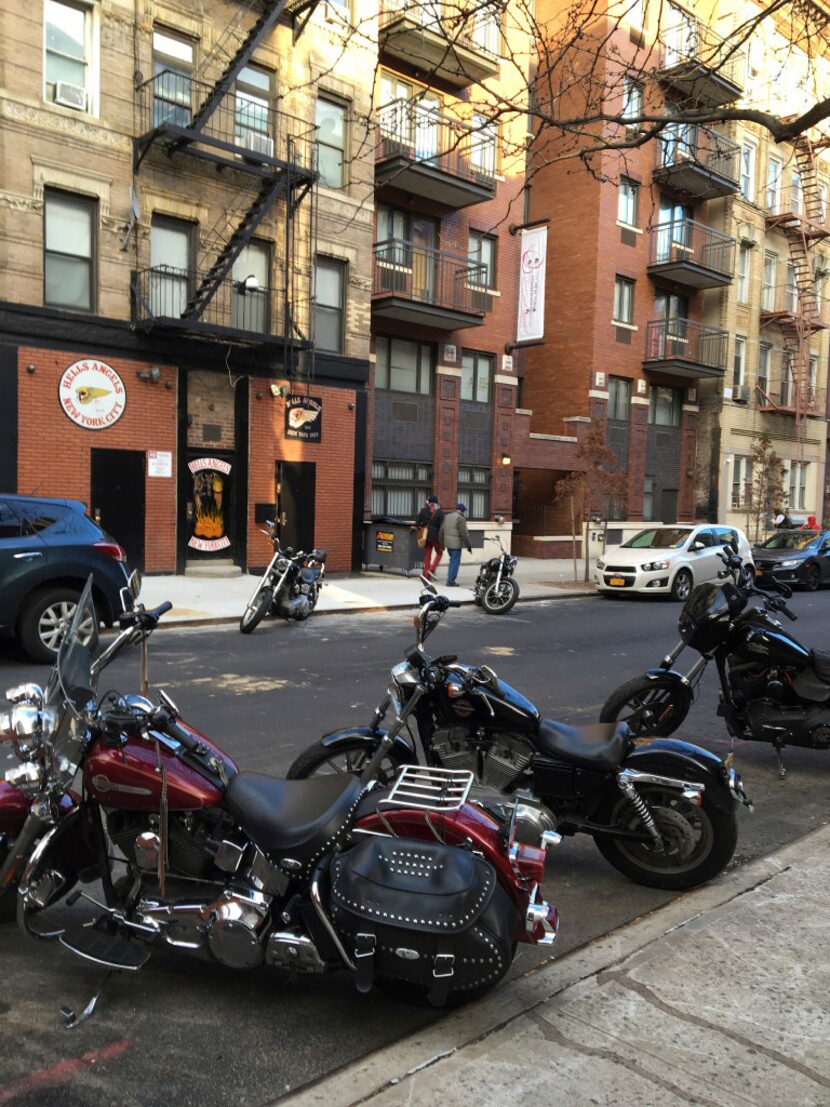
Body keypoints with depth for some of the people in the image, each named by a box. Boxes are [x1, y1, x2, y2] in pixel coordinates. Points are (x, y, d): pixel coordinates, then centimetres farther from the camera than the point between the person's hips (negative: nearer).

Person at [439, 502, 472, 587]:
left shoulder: (447, 516, 13)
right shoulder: (460, 518, -11)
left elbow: (441, 531, 16)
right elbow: (464, 534, -14)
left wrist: (442, 543, 24)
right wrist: (468, 546, -7)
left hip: (447, 543, 8)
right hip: (456, 544, -8)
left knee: (452, 560, 18)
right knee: (455, 562, -3)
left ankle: (450, 579, 17)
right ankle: (451, 581, -4)